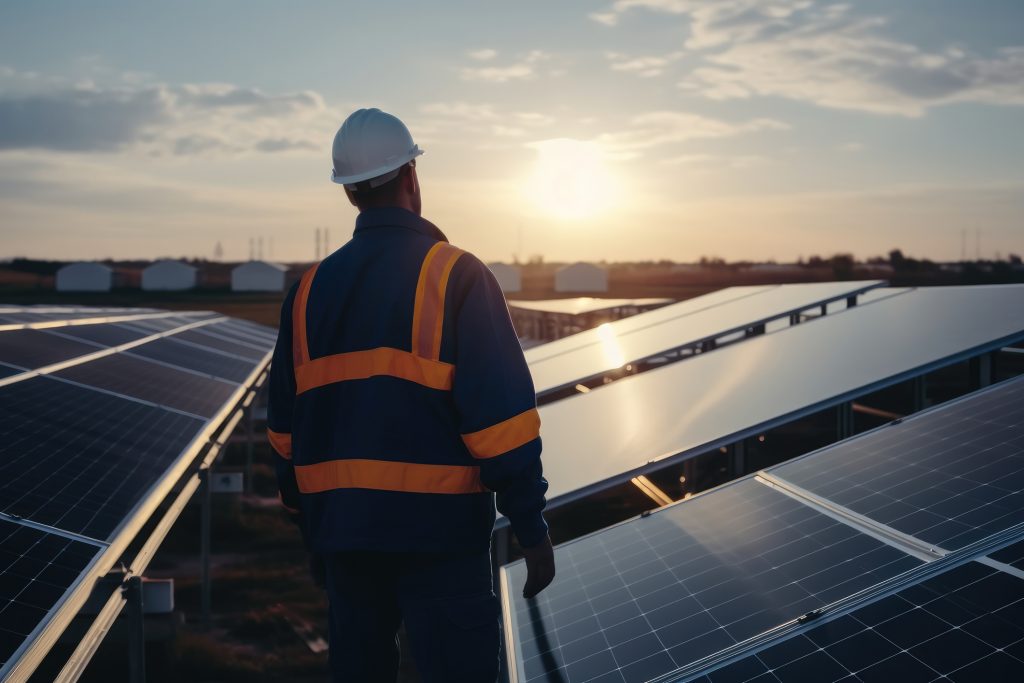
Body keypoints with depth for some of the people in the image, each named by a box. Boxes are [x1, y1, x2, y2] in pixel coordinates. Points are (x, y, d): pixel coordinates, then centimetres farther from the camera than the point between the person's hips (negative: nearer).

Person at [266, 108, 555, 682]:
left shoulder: (311, 290, 8)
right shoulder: (456, 276, -9)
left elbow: (287, 425, 13)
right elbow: (500, 416, -14)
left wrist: (307, 518, 23)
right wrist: (533, 528, -9)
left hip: (343, 530, 6)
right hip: (437, 528, -6)